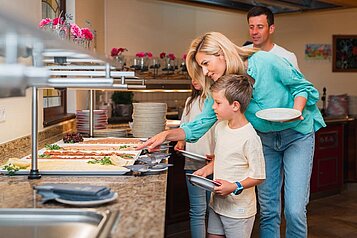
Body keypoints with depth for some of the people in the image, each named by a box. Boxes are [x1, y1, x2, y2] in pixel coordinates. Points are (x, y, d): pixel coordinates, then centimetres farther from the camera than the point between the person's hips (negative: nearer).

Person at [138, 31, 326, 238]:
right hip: (265, 138, 4)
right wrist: (167, 135, -21)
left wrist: (296, 111, -28)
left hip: (298, 133, -4)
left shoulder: (266, 62, -22)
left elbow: (304, 87, -10)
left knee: (295, 210, -8)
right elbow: (200, 124, -8)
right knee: (268, 209, 6)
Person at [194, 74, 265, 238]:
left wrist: (235, 187, -26)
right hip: (217, 203, 7)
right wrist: (206, 170, 3)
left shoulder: (249, 137, -22)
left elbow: (258, 176, -17)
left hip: (239, 210, -7)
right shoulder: (220, 127, 3)